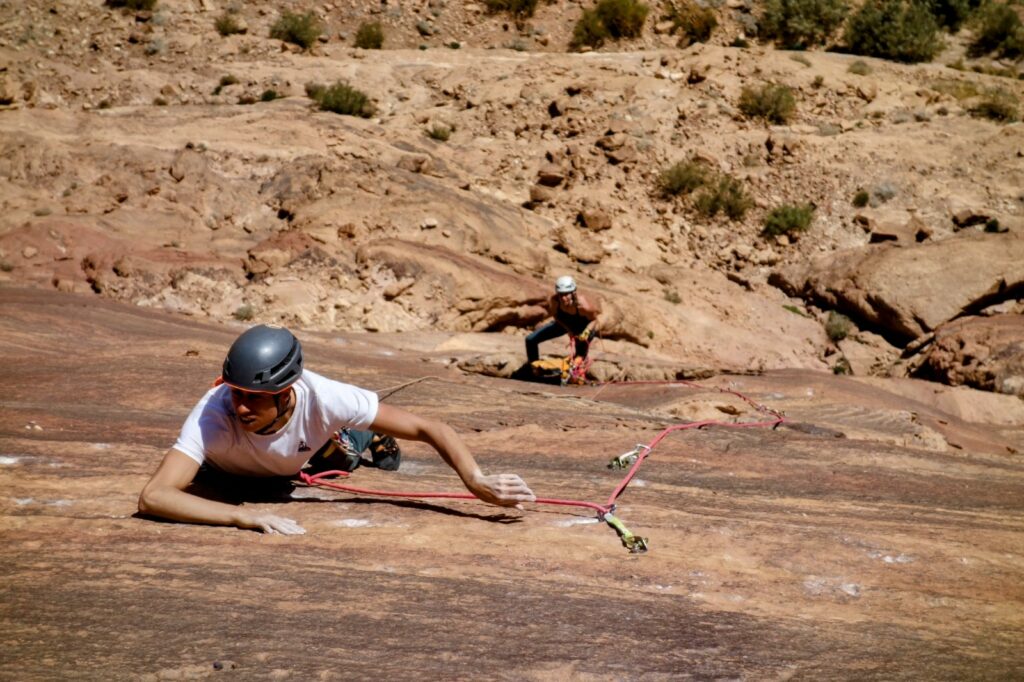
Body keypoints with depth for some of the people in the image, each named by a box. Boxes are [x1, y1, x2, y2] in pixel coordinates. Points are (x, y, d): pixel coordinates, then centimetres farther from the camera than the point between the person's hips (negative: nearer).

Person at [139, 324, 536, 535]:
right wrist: (245, 517, -70)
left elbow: (429, 429, -43)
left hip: (300, 459, 0)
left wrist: (477, 482, -59)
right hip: (225, 471, 0)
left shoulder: (322, 398, -46)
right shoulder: (215, 414, -49)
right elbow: (152, 497, -59)